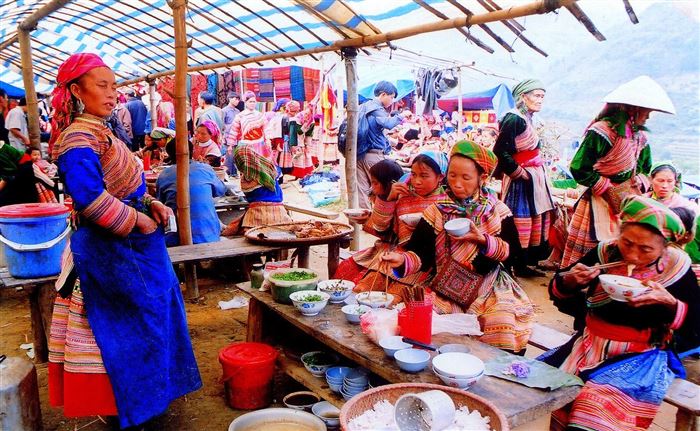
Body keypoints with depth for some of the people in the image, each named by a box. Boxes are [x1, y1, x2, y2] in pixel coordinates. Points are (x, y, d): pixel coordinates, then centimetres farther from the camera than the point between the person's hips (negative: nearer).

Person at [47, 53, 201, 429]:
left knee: (149, 316, 18)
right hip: (110, 251, -10)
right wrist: (137, 220, -21)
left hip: (131, 244, 10)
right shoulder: (78, 138, -18)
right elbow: (89, 196, -32)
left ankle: (144, 399, 36)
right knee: (122, 326, 2)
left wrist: (150, 203, 4)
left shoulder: (100, 133, 13)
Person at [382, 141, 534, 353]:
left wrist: (483, 239, -20)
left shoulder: (498, 211, 2)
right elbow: (422, 254, -8)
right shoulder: (436, 212, -1)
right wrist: (403, 259, -30)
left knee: (503, 325, -25)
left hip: (489, 290, 0)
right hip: (446, 291, 0)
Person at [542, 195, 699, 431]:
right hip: (589, 346, 3)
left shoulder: (677, 270, -7)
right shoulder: (605, 253, -3)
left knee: (598, 406, -29)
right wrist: (568, 281, -17)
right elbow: (556, 292, 6)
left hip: (642, 358, -3)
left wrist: (670, 302, -22)